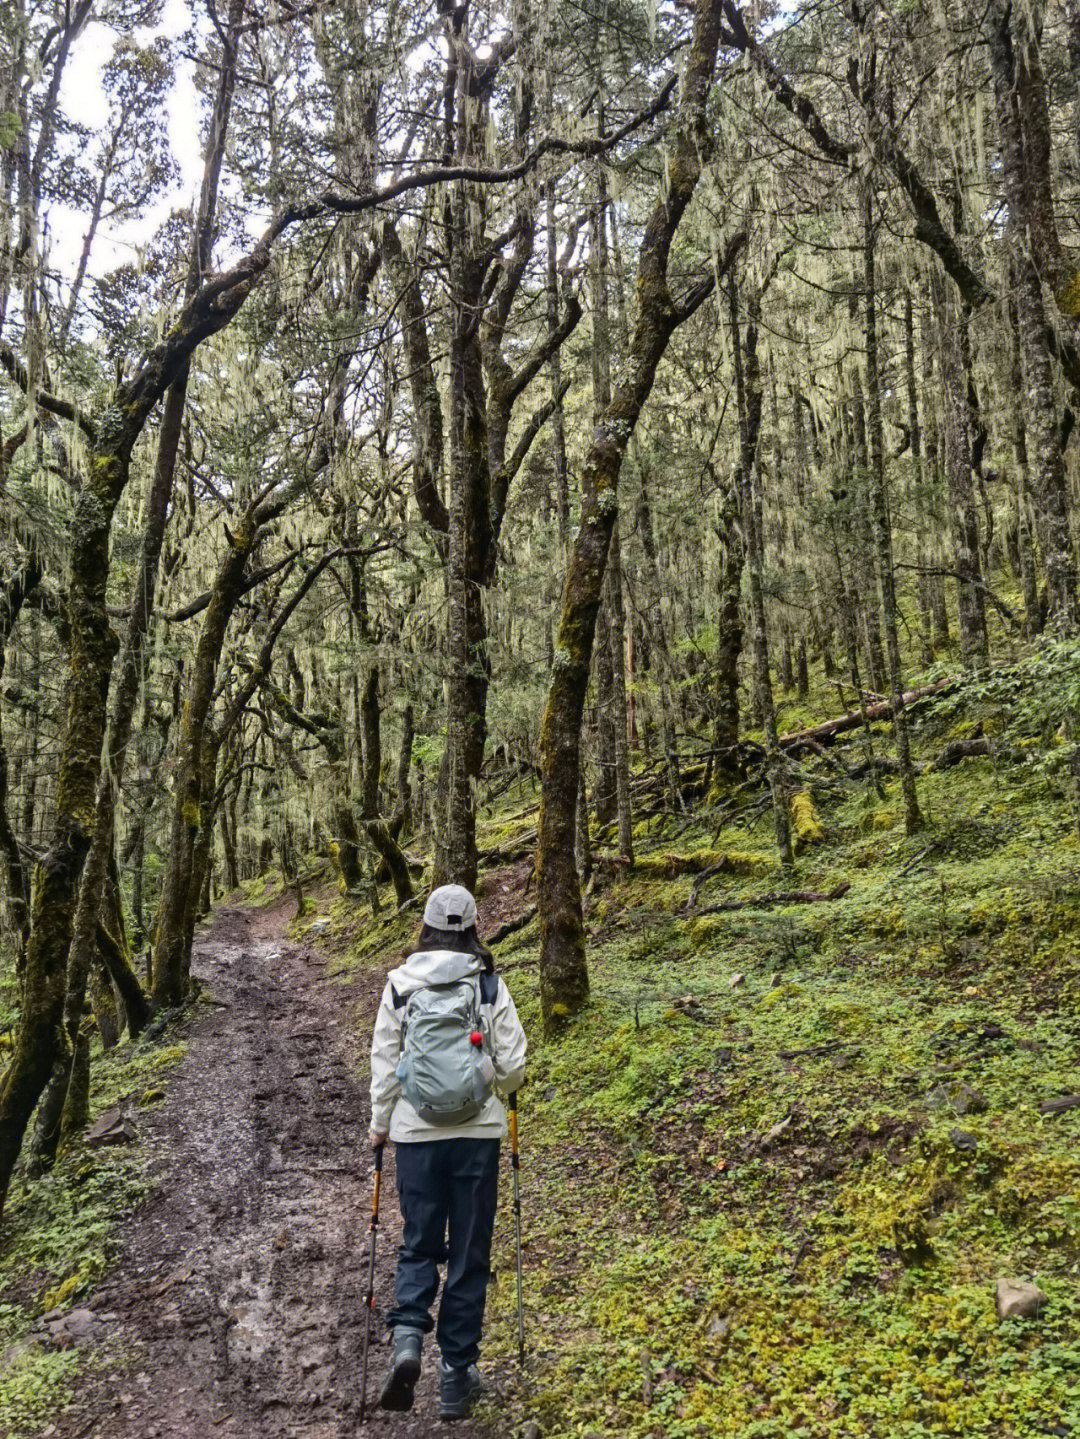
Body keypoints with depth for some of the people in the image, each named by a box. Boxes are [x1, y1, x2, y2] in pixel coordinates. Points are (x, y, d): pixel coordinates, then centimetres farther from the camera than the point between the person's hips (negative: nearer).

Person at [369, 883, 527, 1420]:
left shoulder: (400, 983, -3)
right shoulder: (489, 984, -5)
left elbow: (383, 1061, 1)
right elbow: (514, 1065, -4)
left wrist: (379, 1124, 14)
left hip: (416, 1132, 1)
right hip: (477, 1132, 0)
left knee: (419, 1245, 17)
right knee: (469, 1253, 11)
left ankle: (406, 1339, -5)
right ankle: (456, 1376, 16)